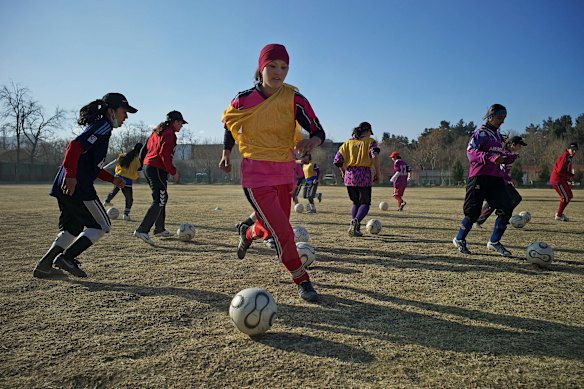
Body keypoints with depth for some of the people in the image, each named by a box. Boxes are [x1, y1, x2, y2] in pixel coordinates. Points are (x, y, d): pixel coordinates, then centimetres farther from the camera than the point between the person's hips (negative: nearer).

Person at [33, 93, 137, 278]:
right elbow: (75, 146, -24)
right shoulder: (103, 126, -9)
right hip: (77, 186, -10)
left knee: (72, 228, 18)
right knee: (101, 225, 1)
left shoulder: (97, 126, 22)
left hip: (66, 187, 10)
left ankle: (44, 266, 19)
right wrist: (71, 176, -28)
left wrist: (112, 179, 22)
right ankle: (67, 257, -3)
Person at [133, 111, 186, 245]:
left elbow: (145, 149, 20)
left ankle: (160, 229, 28)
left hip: (147, 167, 10)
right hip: (157, 169, -10)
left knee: (162, 198, 19)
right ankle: (142, 230, -17)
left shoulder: (157, 131, 20)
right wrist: (173, 172, -16)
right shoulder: (169, 133, -9)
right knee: (159, 201, -11)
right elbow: (164, 154, -19)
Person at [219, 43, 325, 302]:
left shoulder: (293, 98, -7)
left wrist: (312, 141, -32)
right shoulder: (243, 100, -7)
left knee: (271, 229, 17)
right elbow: (229, 122, 14)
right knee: (283, 233, -12)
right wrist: (226, 153, 10)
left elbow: (319, 132, -10)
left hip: (285, 173, 3)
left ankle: (248, 233, 53)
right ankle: (302, 281, 10)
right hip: (256, 175, -3)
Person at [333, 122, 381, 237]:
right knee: (365, 203, 7)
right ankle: (356, 220, -22)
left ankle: (356, 229, 12)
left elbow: (337, 161, 6)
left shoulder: (348, 142, 14)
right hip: (364, 175, -4)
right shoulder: (370, 141, 5)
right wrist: (377, 174, -8)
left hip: (349, 175, 4)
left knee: (356, 202, 19)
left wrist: (344, 172, 19)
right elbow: (375, 157, -14)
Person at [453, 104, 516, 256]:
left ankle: (494, 242, 12)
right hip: (479, 176, -8)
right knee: (473, 211, -5)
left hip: (496, 178, 8)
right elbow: (471, 152, -19)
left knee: (506, 209, -1)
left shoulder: (498, 134, 20)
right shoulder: (481, 132, -5)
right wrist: (490, 157, -32)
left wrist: (510, 157, 9)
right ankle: (459, 239, 16)